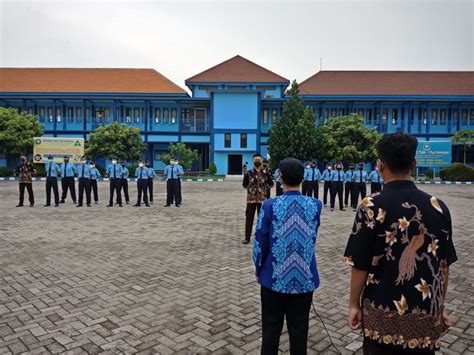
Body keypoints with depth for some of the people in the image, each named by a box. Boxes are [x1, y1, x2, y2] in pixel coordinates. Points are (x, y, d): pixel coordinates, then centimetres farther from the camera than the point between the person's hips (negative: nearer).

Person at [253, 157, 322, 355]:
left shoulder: (270, 205, -14)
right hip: (305, 278, 2)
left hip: (274, 277, -2)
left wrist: (259, 271, 8)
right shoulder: (315, 205, -7)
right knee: (299, 329, 16)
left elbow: (260, 242, -7)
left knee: (271, 328, 15)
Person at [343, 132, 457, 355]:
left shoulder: (372, 207, -15)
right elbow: (444, 265, 5)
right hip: (427, 313, 3)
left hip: (383, 311, -3)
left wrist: (354, 304, 1)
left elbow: (360, 264, -12)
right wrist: (440, 307, 17)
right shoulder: (438, 207, -3)